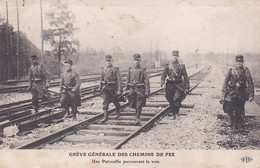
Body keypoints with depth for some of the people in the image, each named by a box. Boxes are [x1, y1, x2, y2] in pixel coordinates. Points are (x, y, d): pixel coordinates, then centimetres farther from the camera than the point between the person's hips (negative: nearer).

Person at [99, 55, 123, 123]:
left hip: (114, 88, -3)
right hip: (106, 88, 3)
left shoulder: (116, 69, -7)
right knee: (105, 102, -6)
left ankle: (118, 113, 38)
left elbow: (119, 80, -11)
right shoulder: (103, 70, 6)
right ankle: (105, 116, -3)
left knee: (116, 102, 13)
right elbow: (101, 80, 15)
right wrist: (100, 88, 14)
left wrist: (119, 90, -17)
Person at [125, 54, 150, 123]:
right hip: (132, 89, 3)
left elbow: (147, 81, -3)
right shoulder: (130, 69, 7)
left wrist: (147, 91, -8)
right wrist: (126, 89, 8)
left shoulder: (143, 70, 0)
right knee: (132, 104, 9)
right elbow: (127, 80, 12)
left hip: (140, 89, -3)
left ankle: (137, 117, 8)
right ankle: (137, 112, 37)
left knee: (139, 105, -4)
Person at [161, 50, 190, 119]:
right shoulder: (168, 66, 8)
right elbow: (163, 75, 4)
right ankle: (173, 114, 20)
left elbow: (185, 77, 6)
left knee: (176, 100, -18)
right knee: (171, 101, 5)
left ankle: (177, 111, 7)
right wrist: (162, 83, -13)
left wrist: (187, 87, 1)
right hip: (170, 85, 2)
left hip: (179, 86, -2)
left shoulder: (181, 66, 5)